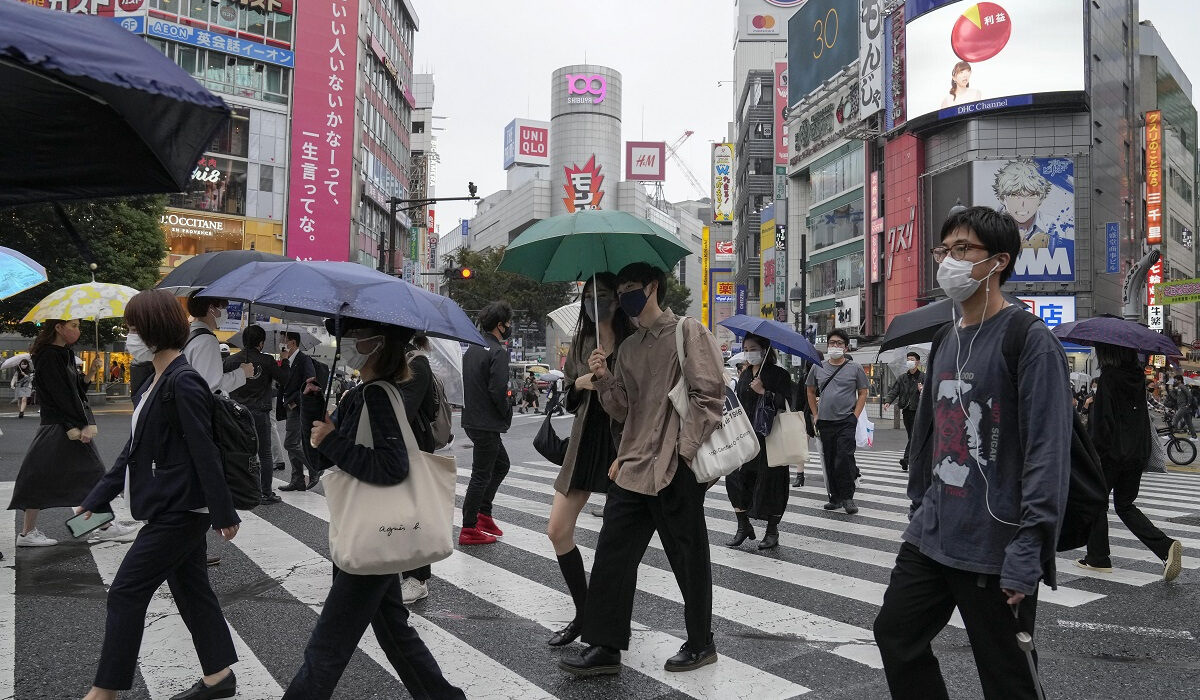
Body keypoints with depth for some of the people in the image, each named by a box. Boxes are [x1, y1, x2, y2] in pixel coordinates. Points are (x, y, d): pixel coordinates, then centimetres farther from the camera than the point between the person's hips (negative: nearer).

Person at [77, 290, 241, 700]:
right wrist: (96, 500, 15)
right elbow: (135, 450, 16)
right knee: (191, 590, 15)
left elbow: (205, 454, -20)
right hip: (173, 511, 9)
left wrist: (224, 515, -19)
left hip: (178, 514, -9)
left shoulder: (184, 385, -19)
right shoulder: (156, 384, 11)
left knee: (126, 593, 0)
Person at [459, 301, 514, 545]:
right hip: (487, 423, -9)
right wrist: (507, 414, -7)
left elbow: (463, 383, 14)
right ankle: (469, 529, 5)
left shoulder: (472, 348, 12)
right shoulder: (498, 351, -16)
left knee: (501, 464, 22)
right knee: (481, 475, -2)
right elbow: (498, 390, -22)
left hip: (472, 419, 9)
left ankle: (483, 513, 25)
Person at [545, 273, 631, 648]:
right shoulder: (580, 343, 11)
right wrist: (579, 383, -5)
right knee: (558, 531, 3)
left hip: (622, 440, -5)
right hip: (586, 439, 5)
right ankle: (583, 612, 19)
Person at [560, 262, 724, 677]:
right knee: (612, 555, 4)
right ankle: (605, 647, 13)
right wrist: (604, 379, -1)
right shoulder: (629, 347, 17)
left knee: (688, 558, 6)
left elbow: (708, 395, -10)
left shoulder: (687, 332, -3)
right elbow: (624, 411, 16)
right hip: (633, 467, 7)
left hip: (676, 470, -6)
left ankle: (701, 644, 23)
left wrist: (684, 451, -14)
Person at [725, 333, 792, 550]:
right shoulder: (745, 375, 15)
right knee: (735, 477, -3)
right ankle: (743, 526, 10)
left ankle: (772, 531, 13)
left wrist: (764, 392, -17)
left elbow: (786, 403, -11)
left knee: (769, 481, 0)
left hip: (769, 437, -5)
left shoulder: (779, 374, -3)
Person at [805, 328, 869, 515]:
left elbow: (862, 393, 5)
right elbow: (811, 392, 17)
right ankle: (835, 497, 18)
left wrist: (855, 416, -5)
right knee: (829, 462, 7)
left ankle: (848, 497, -1)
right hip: (825, 422, 3)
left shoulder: (855, 368, 2)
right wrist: (816, 415, 10)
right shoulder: (817, 368, 8)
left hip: (846, 421, -3)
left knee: (845, 458, -13)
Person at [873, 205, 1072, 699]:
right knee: (896, 633, 15)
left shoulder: (1030, 341, -12)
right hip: (930, 538, 8)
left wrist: (1029, 550, -21)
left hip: (995, 549, -7)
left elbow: (1049, 452, -18)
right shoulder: (947, 343, 12)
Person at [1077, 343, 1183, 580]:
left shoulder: (1109, 378, -14)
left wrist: (1093, 453, -16)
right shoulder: (1137, 376, 7)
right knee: (1125, 505, 16)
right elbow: (1143, 418, 16)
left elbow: (1101, 418, -19)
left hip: (1112, 452, -7)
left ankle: (1098, 558, 14)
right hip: (1137, 452, 7)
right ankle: (1166, 546, -2)